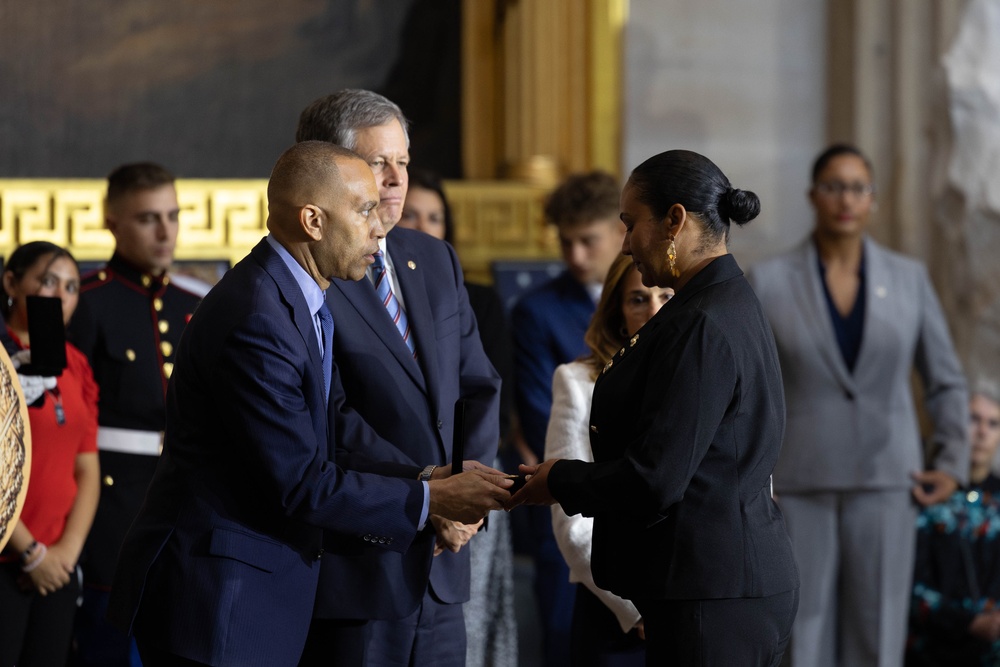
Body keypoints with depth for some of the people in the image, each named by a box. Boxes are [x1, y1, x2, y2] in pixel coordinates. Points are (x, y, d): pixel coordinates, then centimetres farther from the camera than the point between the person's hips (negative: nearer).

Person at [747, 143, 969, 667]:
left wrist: (952, 467, 1)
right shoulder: (768, 282, -1)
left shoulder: (909, 279, 3)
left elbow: (945, 382, 12)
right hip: (798, 489, -1)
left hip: (885, 486, 1)